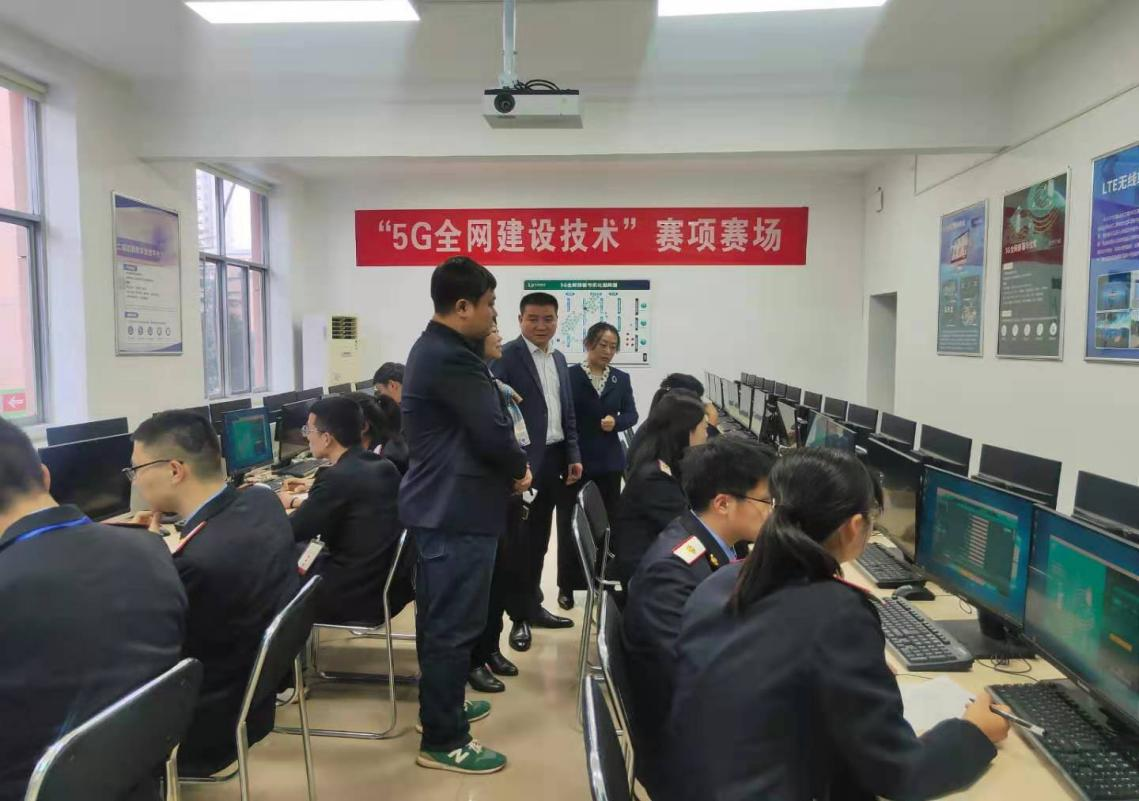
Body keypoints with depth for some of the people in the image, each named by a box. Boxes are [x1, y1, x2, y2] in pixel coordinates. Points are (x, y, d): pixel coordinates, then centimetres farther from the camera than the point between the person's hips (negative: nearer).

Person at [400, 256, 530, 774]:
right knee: (454, 625, -1)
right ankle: (442, 741, 12)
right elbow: (492, 434, -23)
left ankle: (441, 705, 37)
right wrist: (519, 469, -5)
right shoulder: (452, 358, -22)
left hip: (441, 503, 11)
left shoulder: (434, 349, 13)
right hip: (457, 510, -11)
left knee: (439, 618, 21)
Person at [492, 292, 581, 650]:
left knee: (539, 540, 15)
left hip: (555, 460, 7)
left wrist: (573, 456, 8)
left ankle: (534, 607, 28)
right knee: (523, 542, 2)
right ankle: (521, 617, 14)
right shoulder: (506, 357, -9)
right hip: (524, 461, -7)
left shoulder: (559, 358, 14)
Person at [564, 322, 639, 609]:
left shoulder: (622, 379, 6)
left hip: (609, 461, 4)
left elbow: (631, 415, 7)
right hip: (577, 460, -3)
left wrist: (615, 422, -15)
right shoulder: (570, 375, -7)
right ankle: (569, 586, 16)